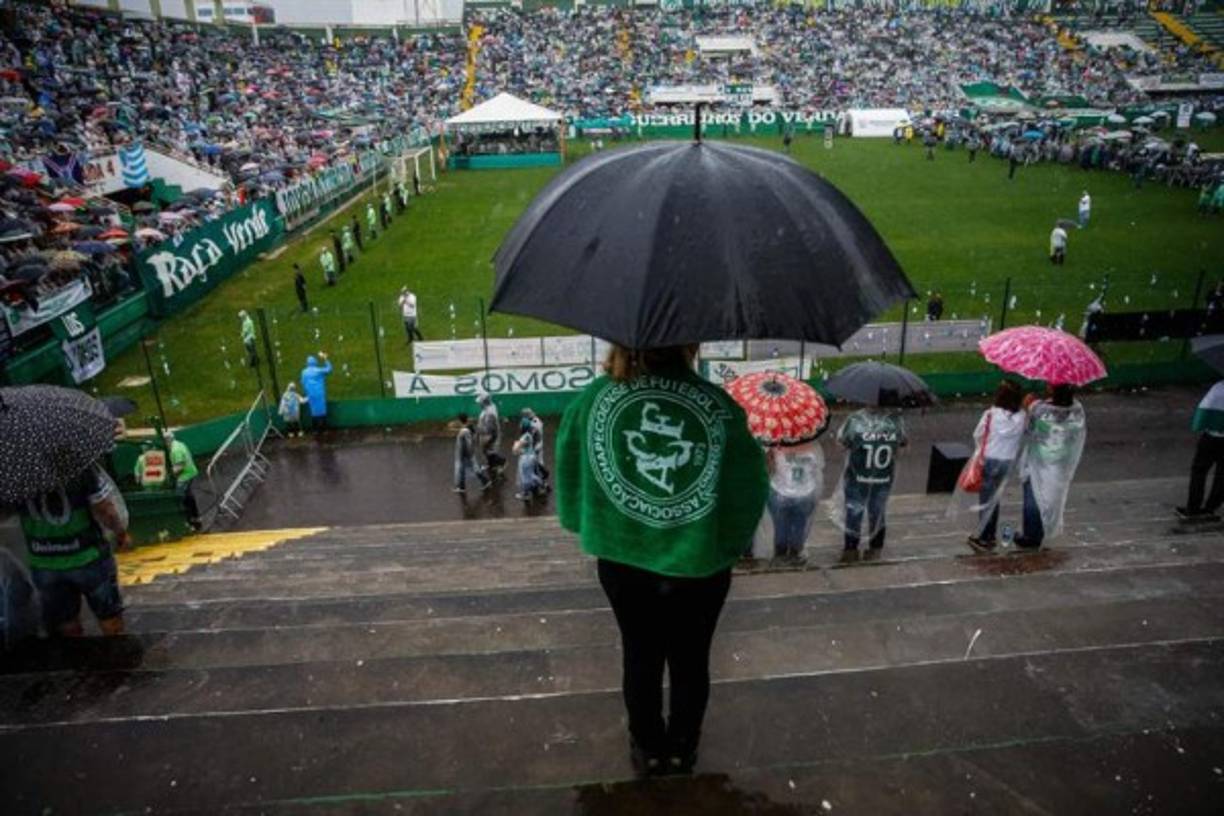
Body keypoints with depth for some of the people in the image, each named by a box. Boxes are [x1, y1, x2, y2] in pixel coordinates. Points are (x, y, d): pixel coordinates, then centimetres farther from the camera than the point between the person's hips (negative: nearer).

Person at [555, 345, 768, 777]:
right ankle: (682, 751, 41)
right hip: (699, 561, -1)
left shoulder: (593, 398, -13)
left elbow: (569, 482, -4)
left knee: (639, 657, 22)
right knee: (691, 660, 21)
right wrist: (727, 541, 3)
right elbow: (749, 491, -13)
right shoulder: (720, 406, -18)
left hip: (623, 560, 2)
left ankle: (647, 750, 40)